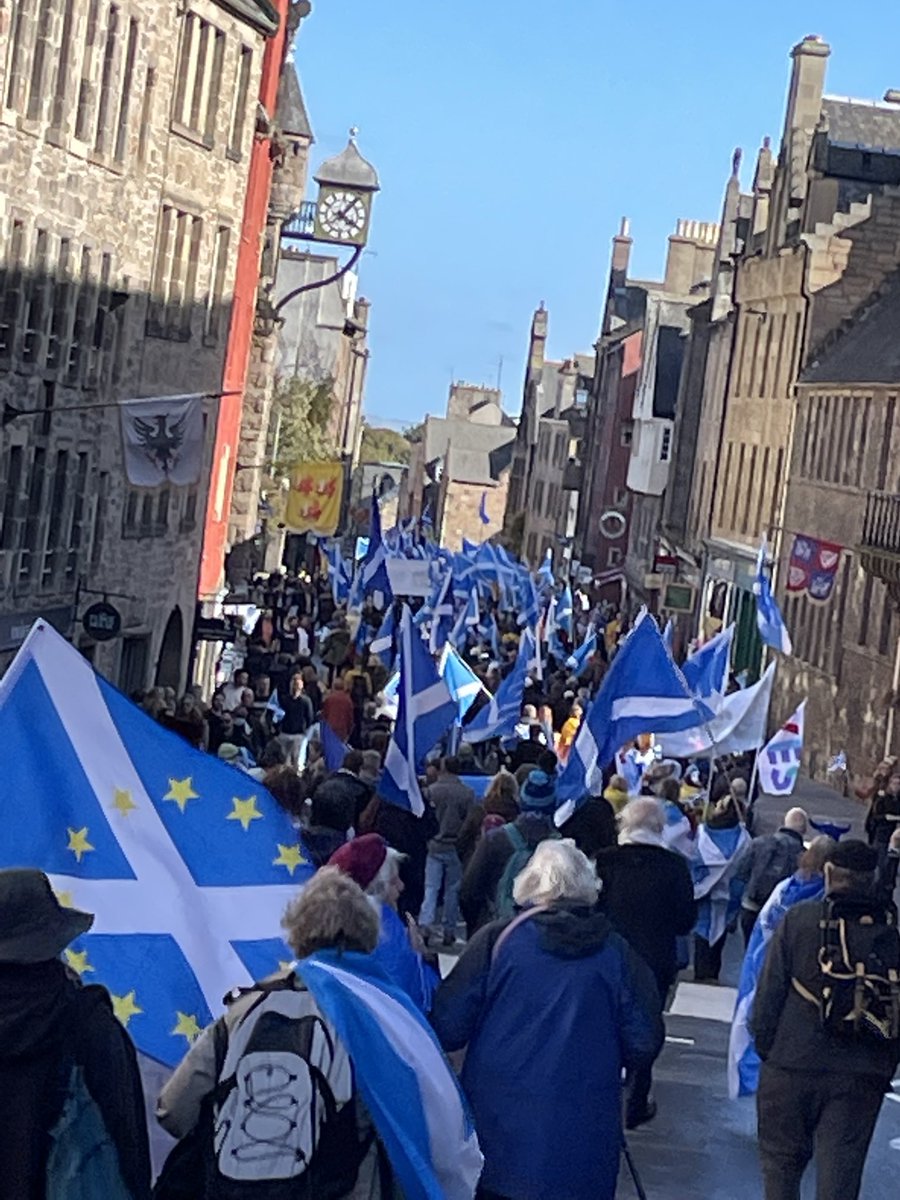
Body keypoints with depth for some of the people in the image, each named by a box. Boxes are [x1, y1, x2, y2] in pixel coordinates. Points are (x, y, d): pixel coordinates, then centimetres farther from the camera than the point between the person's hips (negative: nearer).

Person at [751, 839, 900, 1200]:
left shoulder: (799, 919, -7)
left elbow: (769, 991, -6)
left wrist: (763, 1042, 7)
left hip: (792, 1064, -1)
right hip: (863, 1076, 2)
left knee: (781, 1159, 15)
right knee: (841, 1170, 5)